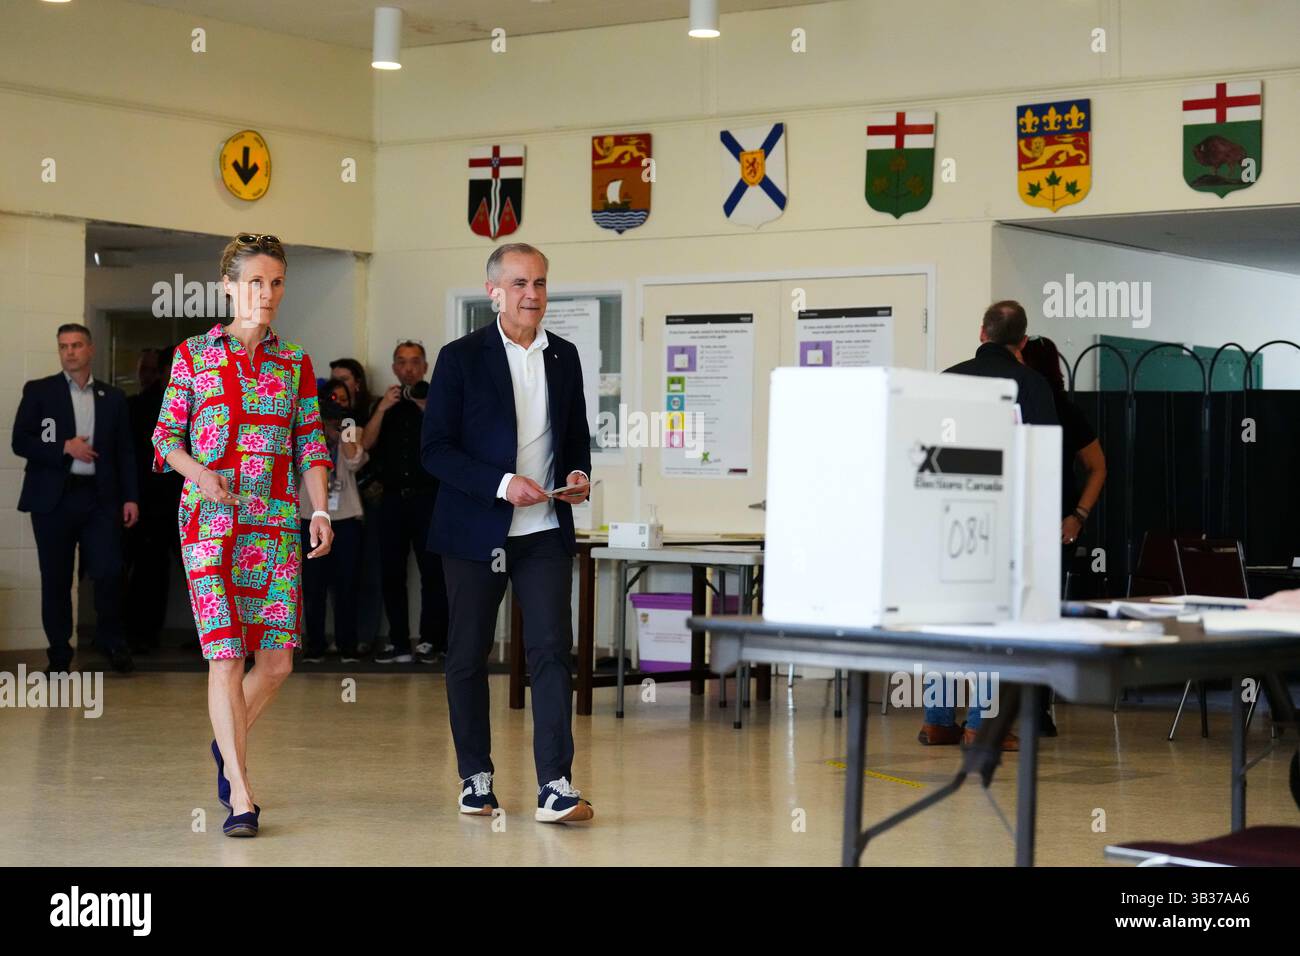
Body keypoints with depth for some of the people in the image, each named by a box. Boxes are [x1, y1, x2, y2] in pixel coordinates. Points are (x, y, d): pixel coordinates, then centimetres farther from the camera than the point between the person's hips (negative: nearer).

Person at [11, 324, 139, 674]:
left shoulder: (113, 397, 11)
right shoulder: (38, 391, 5)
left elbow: (124, 451, 10)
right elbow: (20, 442, -2)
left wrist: (131, 497, 2)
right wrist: (64, 448, -13)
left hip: (100, 497, 1)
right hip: (53, 498, -1)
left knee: (108, 572, -7)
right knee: (56, 579, 2)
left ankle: (111, 640, 14)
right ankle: (59, 654, 12)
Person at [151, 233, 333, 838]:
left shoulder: (295, 363, 11)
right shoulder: (193, 355, 5)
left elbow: (311, 446, 9)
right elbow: (167, 436, 6)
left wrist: (320, 511, -3)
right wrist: (197, 472, -13)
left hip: (278, 520, 3)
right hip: (211, 517, -3)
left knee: (277, 661, 1)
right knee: (226, 654, -10)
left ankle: (229, 741, 30)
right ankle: (241, 795, -4)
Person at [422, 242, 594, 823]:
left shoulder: (564, 357, 10)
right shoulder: (462, 358, -4)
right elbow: (435, 449, -8)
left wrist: (577, 474, -1)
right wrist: (503, 484, -19)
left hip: (545, 532, 2)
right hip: (475, 532, -2)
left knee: (552, 649, -8)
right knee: (468, 656, 6)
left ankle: (555, 786, -11)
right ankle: (475, 778, 21)